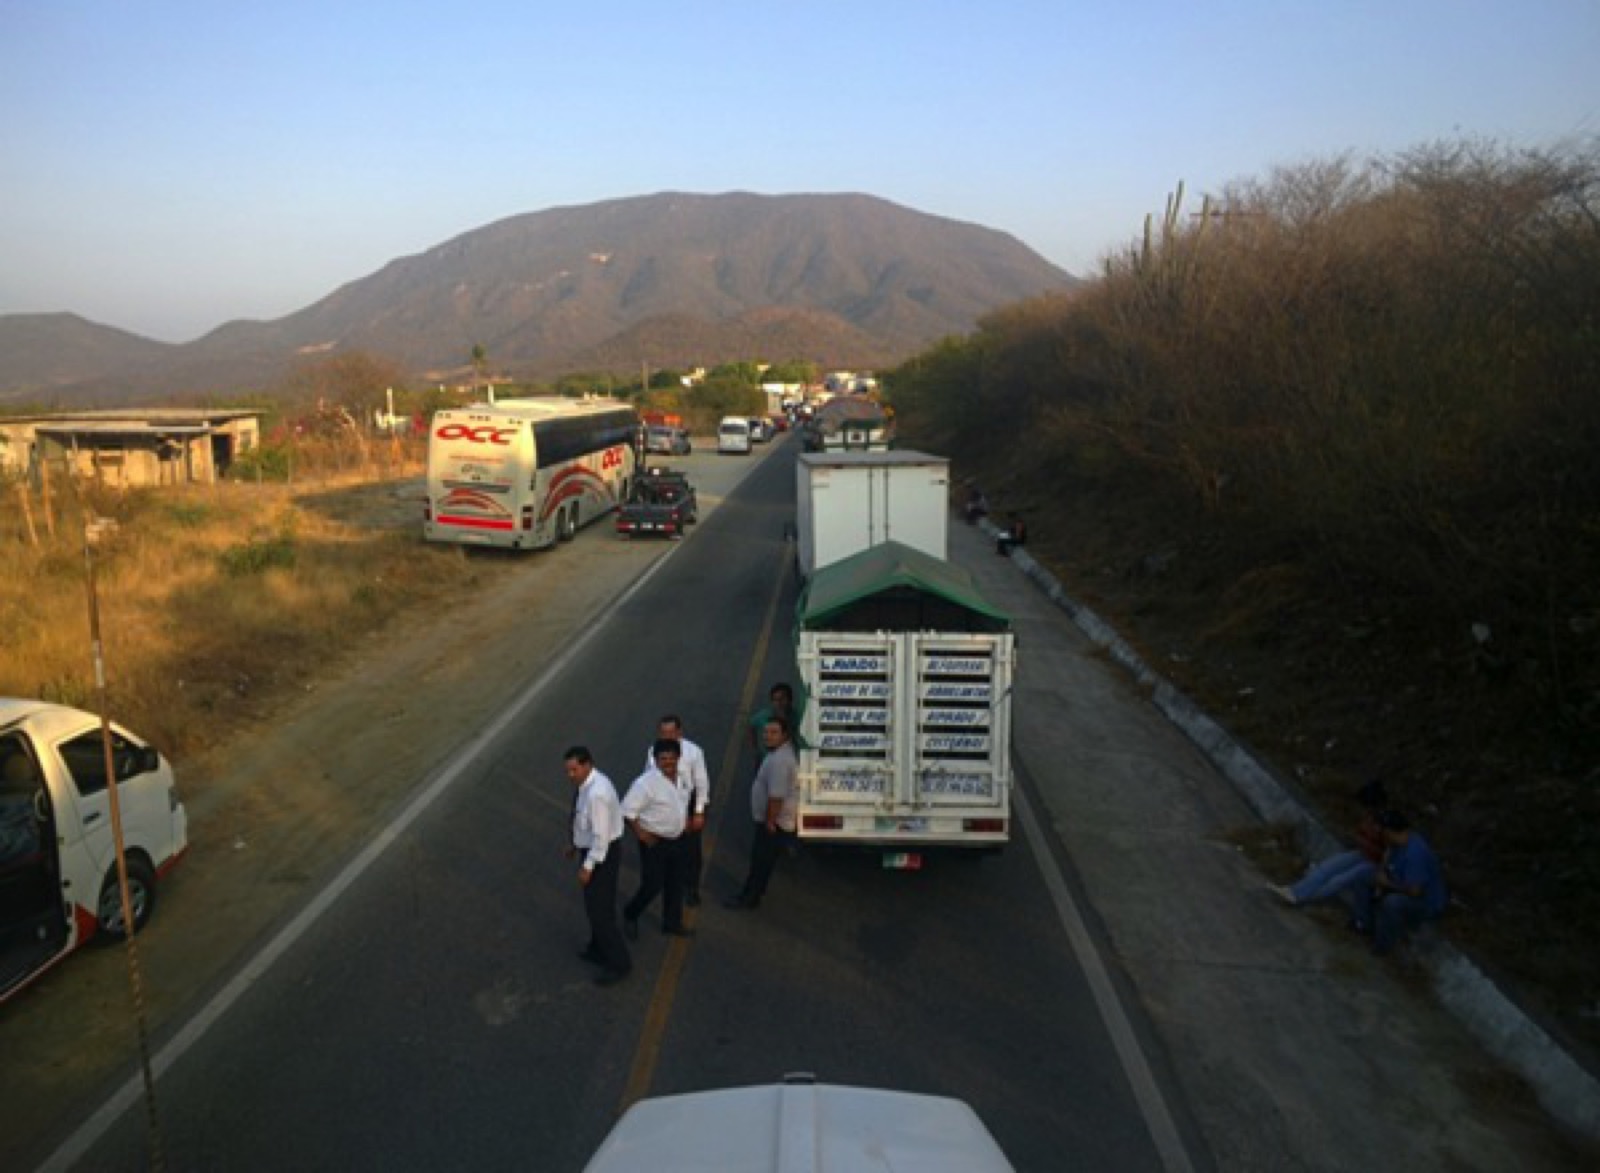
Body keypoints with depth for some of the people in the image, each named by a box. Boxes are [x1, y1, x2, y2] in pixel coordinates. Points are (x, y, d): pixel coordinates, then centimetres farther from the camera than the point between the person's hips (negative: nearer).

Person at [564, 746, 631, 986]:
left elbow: (601, 835, -27)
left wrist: (588, 866, -21)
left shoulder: (597, 793, -31)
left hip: (602, 854, -10)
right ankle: (598, 949, 43)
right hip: (592, 848, 10)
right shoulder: (587, 784, 0)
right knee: (594, 903, 24)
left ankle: (619, 964, 12)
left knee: (599, 910, -1)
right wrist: (576, 844, 23)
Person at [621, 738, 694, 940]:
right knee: (652, 885, -3)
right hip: (654, 842, -7)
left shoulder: (681, 776, 0)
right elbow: (628, 810, -21)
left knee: (675, 883, 17)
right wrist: (640, 833, -20)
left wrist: (686, 819, 12)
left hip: (676, 840, 7)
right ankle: (630, 916, 24)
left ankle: (672, 923, 35)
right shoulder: (646, 783, -24)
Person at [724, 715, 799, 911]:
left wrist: (770, 822, -21)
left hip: (775, 822, -10)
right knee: (761, 858, 24)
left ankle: (749, 898, 19)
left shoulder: (779, 760, -29)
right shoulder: (779, 752, 4)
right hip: (773, 819, 10)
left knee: (761, 860, 5)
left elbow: (776, 797, -30)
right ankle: (757, 889, 40)